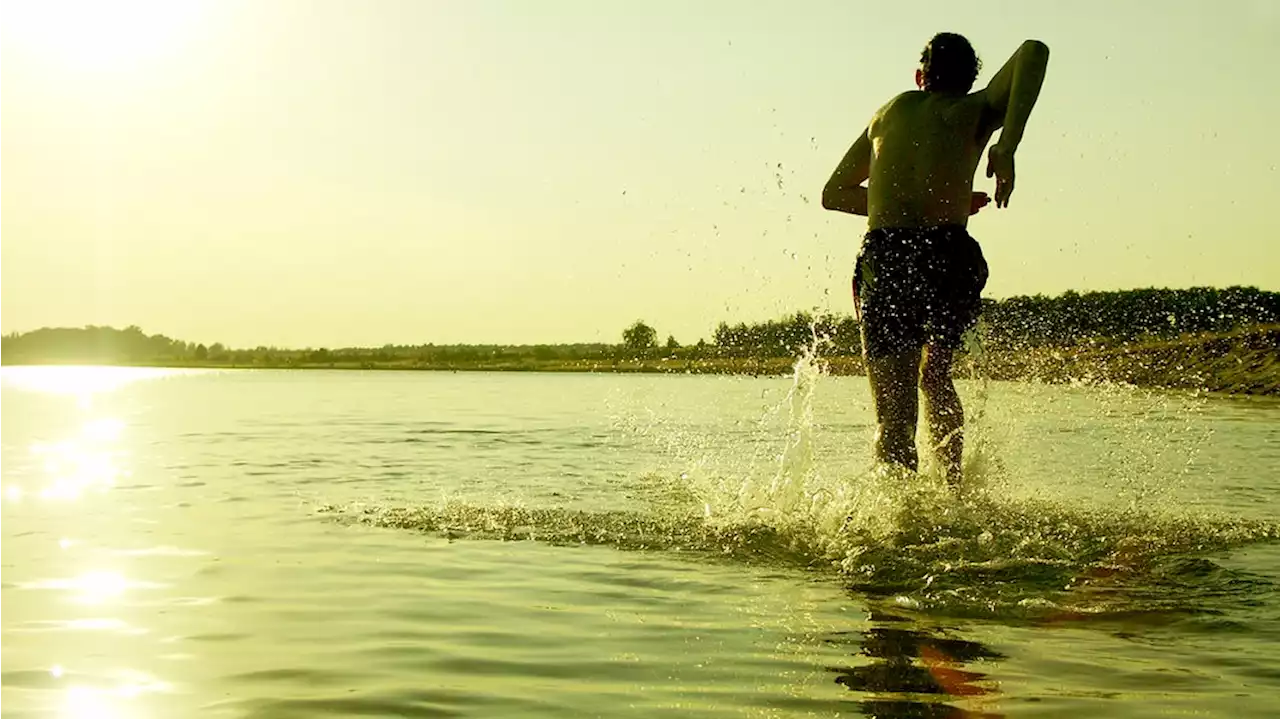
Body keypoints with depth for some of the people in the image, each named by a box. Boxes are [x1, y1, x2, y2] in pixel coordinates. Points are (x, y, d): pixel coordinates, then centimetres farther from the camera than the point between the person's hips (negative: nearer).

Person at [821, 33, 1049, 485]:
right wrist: (1007, 148, -9)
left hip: (885, 256, 0)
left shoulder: (889, 113, 24)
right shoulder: (976, 109, 15)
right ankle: (954, 489, 23)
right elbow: (1034, 52, -3)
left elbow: (833, 194, 30)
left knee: (894, 410, -1)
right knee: (935, 376, 26)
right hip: (950, 256, 0)